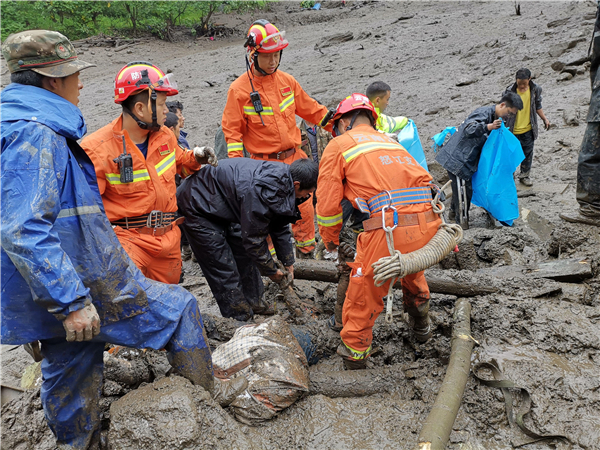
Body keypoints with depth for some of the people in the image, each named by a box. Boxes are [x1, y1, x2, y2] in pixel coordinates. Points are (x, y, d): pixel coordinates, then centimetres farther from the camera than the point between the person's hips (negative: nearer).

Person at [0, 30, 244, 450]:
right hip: (87, 283, -10)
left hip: (62, 291, 10)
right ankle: (211, 392, 25)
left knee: (70, 369, 22)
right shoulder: (35, 135, -21)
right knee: (179, 308, 6)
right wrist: (71, 301, -28)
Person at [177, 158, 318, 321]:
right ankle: (240, 317, 9)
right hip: (198, 208, -9)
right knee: (224, 270, -5)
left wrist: (288, 262, 9)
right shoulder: (263, 192, -37)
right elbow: (254, 239, -25)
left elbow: (280, 226, 5)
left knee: (246, 256, 14)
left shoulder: (283, 177, -9)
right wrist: (271, 270, -10)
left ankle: (254, 303, 30)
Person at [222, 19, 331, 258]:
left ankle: (307, 251, 27)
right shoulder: (239, 89, -6)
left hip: (293, 157, 4)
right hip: (264, 163, -4)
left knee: (304, 207, 9)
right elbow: (232, 131, -4)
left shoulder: (286, 80, 5)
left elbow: (311, 109, 17)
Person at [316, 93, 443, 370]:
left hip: (389, 232, -7)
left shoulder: (339, 145, 10)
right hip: (429, 226, 7)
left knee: (362, 301, 12)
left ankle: (353, 359, 28)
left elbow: (328, 205, 5)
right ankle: (421, 326, 58)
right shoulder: (391, 142, 29)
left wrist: (331, 241, 23)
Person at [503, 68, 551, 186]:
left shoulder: (535, 89, -4)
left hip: (528, 129, 3)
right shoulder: (510, 91, -14)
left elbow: (537, 106, 12)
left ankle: (525, 175, 29)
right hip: (513, 130, -3)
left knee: (528, 153, 12)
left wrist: (544, 119, 11)